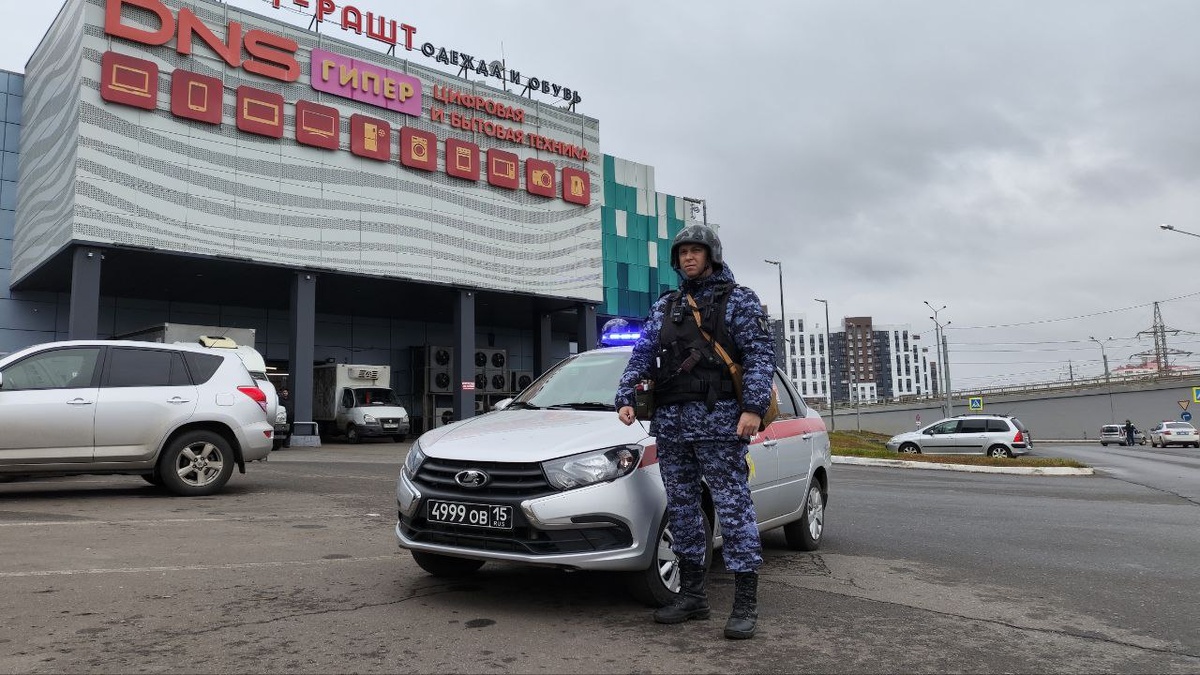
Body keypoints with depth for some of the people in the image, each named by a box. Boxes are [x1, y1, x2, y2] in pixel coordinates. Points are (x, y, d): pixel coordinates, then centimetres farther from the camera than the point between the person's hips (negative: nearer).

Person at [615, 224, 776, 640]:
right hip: (670, 421, 6)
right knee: (681, 508, 9)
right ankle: (692, 597, 19)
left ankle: (746, 604, 1)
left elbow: (760, 355, -4)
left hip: (717, 418, -5)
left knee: (733, 507, -5)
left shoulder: (738, 300, 5)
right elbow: (642, 355, 14)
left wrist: (753, 407, -17)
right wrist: (625, 398, -1)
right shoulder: (665, 307, 19)